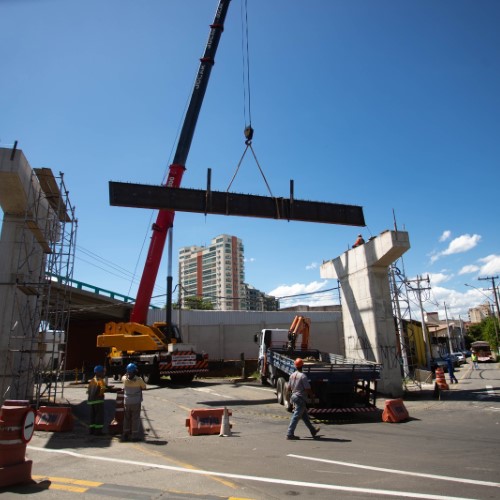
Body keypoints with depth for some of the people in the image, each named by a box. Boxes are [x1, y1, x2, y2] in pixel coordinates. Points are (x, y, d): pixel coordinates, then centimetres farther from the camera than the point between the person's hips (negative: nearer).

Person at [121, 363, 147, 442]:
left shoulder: (125, 379, -8)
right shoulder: (139, 379, -15)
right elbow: (144, 387, 0)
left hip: (127, 402, 3)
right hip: (136, 402, -3)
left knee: (126, 418, 16)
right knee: (135, 419, 5)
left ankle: (125, 435, 19)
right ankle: (134, 436, 7)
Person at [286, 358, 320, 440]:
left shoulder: (292, 375, 4)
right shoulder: (303, 376, -19)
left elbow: (289, 388, 10)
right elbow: (308, 389, -19)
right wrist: (312, 394, 0)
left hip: (294, 397, 8)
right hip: (300, 399, -8)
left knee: (305, 416, 18)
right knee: (296, 417, -3)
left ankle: (313, 431, 30)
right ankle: (290, 434, -1)